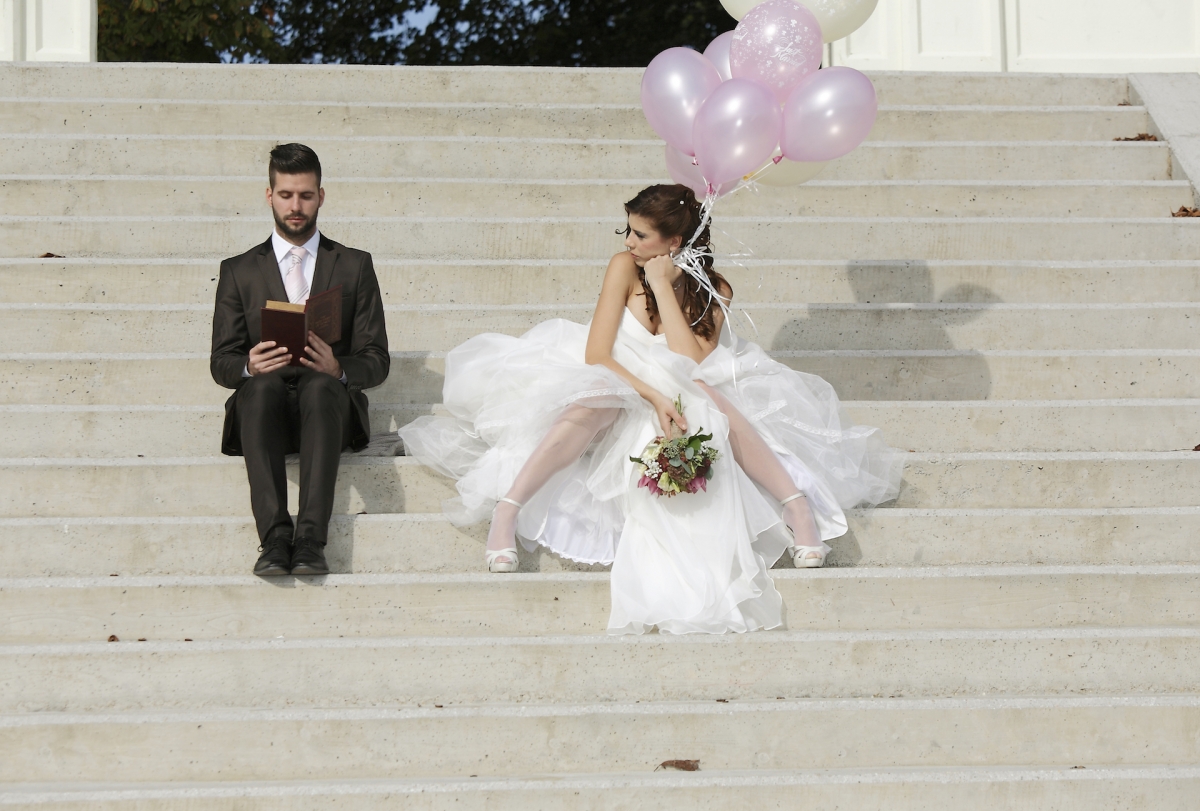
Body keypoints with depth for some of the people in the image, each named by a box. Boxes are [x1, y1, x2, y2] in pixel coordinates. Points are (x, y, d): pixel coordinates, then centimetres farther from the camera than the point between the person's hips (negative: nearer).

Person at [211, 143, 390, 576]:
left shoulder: (355, 266, 17)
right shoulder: (239, 272, 19)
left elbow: (376, 361, 10)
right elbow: (221, 362, 11)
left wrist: (337, 369, -14)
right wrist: (249, 366, -14)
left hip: (329, 401, -1)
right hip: (264, 409, 1)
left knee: (320, 386, -37)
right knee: (263, 385, -36)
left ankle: (310, 538, -49)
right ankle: (275, 537, -46)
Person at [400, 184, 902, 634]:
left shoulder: (712, 292, -6)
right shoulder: (625, 267, -9)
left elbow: (690, 368, -21)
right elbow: (596, 355, -15)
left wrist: (663, 288, -20)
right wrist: (654, 398, -29)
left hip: (682, 399, 1)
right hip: (617, 385, -1)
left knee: (708, 398, -34)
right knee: (596, 403, -37)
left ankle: (797, 503, -36)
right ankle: (507, 509, -47)